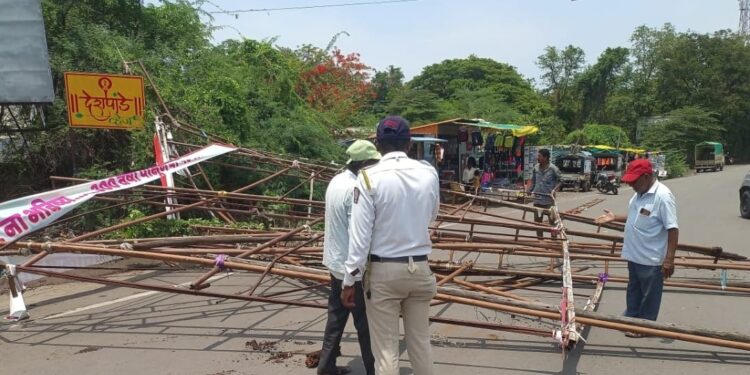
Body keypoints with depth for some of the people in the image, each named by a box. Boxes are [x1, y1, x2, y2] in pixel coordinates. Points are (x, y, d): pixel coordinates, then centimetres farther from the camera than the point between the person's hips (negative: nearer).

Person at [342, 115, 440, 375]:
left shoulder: (370, 177, -13)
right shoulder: (429, 173, -2)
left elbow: (360, 233, -13)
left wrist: (350, 280, -6)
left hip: (383, 271, -3)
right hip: (420, 268, 4)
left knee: (386, 348, 6)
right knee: (420, 342, 17)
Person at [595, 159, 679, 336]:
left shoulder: (662, 196, -21)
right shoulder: (640, 194, 7)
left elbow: (673, 229, -23)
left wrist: (669, 259, -25)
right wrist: (615, 218, 11)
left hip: (651, 259, -9)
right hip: (634, 255, 9)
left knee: (649, 296, 8)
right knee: (633, 291, 22)